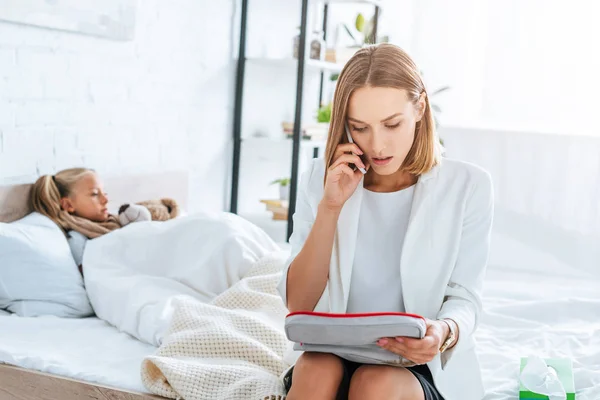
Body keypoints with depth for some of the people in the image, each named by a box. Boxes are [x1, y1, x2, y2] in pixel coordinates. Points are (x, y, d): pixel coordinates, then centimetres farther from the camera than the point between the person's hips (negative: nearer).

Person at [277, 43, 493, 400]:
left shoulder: (468, 186, -5)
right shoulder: (321, 179, 1)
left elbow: (464, 299, -5)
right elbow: (298, 303, -3)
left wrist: (445, 332, -29)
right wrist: (330, 207, -15)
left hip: (424, 365, -1)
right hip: (334, 355, 2)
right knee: (317, 370, -31)